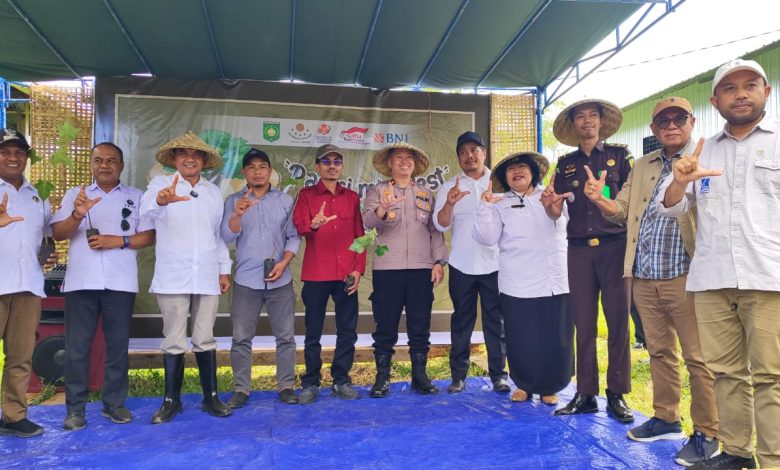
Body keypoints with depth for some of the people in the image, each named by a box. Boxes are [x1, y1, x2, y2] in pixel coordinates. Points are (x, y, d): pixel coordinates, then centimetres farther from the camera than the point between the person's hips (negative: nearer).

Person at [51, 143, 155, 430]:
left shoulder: (136, 197, 10)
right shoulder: (74, 194, 13)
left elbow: (150, 235, 3)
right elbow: (57, 234, 3)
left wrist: (119, 240, -12)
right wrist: (77, 214, -16)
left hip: (120, 282, 0)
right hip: (81, 281, 1)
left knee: (118, 346, 6)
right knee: (76, 347, 2)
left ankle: (114, 403, 17)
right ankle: (75, 408, 12)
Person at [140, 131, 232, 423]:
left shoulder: (213, 192, 12)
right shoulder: (161, 184, 0)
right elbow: (147, 208, -23)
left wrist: (225, 270, 10)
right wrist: (160, 200, -47)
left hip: (207, 277, 3)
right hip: (173, 278, -2)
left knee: (205, 340, 8)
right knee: (174, 342, 4)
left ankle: (211, 396, 17)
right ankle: (171, 400, 16)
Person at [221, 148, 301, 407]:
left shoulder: (285, 200, 5)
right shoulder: (234, 201, 5)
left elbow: (294, 237, 4)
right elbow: (227, 237, -6)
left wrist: (283, 263, -10)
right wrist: (238, 214, -24)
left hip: (280, 280, 0)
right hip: (246, 280, 0)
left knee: (285, 336, 4)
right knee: (241, 337, 3)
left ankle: (286, 386, 14)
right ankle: (241, 389, 14)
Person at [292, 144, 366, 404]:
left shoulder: (352, 197, 12)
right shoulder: (307, 195, 5)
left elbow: (360, 235, 10)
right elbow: (299, 226, -10)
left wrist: (358, 269, 0)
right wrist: (313, 225, -34)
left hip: (346, 274, 3)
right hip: (316, 274, -2)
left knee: (347, 331, 6)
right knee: (313, 331, 5)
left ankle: (341, 380, 19)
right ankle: (310, 383, 16)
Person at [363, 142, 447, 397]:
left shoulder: (426, 194, 15)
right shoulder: (378, 191, 5)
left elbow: (435, 230, 11)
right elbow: (368, 220, -13)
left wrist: (439, 261, 0)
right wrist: (382, 209, -35)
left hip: (422, 269, 3)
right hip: (387, 268, -2)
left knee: (420, 326, 7)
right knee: (385, 325, 3)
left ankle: (420, 375, 18)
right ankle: (382, 377, 13)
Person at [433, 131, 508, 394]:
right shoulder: (450, 187, 6)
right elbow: (441, 225, -4)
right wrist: (450, 203, -23)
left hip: (494, 263, 0)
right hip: (462, 264, 0)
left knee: (496, 321, 5)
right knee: (462, 321, 6)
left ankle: (498, 374, 14)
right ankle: (458, 375, 12)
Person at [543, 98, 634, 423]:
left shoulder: (620, 155, 7)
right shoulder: (566, 164, 14)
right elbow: (556, 213, 10)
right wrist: (548, 204, -12)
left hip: (615, 246, -2)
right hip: (579, 250, 2)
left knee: (618, 322, 0)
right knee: (584, 324, 5)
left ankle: (617, 394, 10)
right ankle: (586, 393, 13)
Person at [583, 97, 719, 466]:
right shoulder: (642, 167, 16)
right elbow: (621, 212, 13)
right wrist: (599, 199, -9)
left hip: (684, 276, -6)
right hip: (645, 278, 6)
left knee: (698, 358, 0)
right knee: (660, 352, 16)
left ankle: (707, 434, 13)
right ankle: (666, 419, 30)